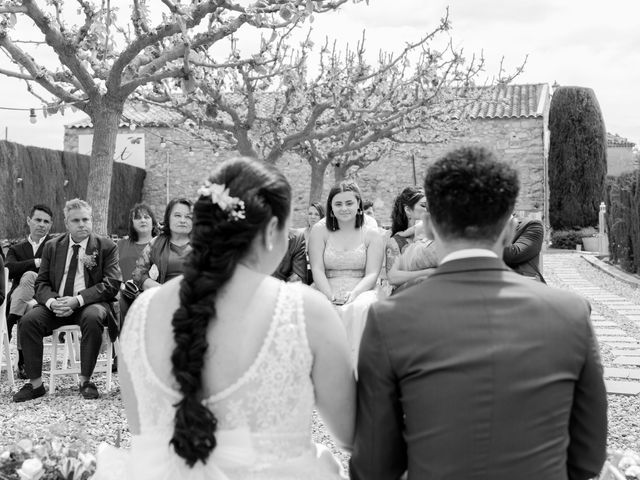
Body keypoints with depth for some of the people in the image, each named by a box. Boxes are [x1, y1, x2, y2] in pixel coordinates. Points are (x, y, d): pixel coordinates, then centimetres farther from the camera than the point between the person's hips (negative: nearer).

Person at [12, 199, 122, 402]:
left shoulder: (106, 246, 2)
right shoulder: (52, 247, 13)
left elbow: (111, 284, -7)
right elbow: (41, 283, 11)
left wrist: (78, 300, -20)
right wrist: (51, 301, -14)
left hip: (90, 303, -3)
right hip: (56, 304, 3)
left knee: (92, 318, -37)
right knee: (28, 320, -23)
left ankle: (85, 381, -22)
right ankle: (35, 383, -13)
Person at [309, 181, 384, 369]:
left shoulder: (372, 236, 11)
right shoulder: (319, 231, 12)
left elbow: (372, 274, 2)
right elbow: (317, 270, 3)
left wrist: (353, 295, -18)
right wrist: (331, 297, -15)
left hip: (361, 293, 0)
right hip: (327, 294, 0)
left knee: (360, 309, -36)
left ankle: (356, 366, -35)